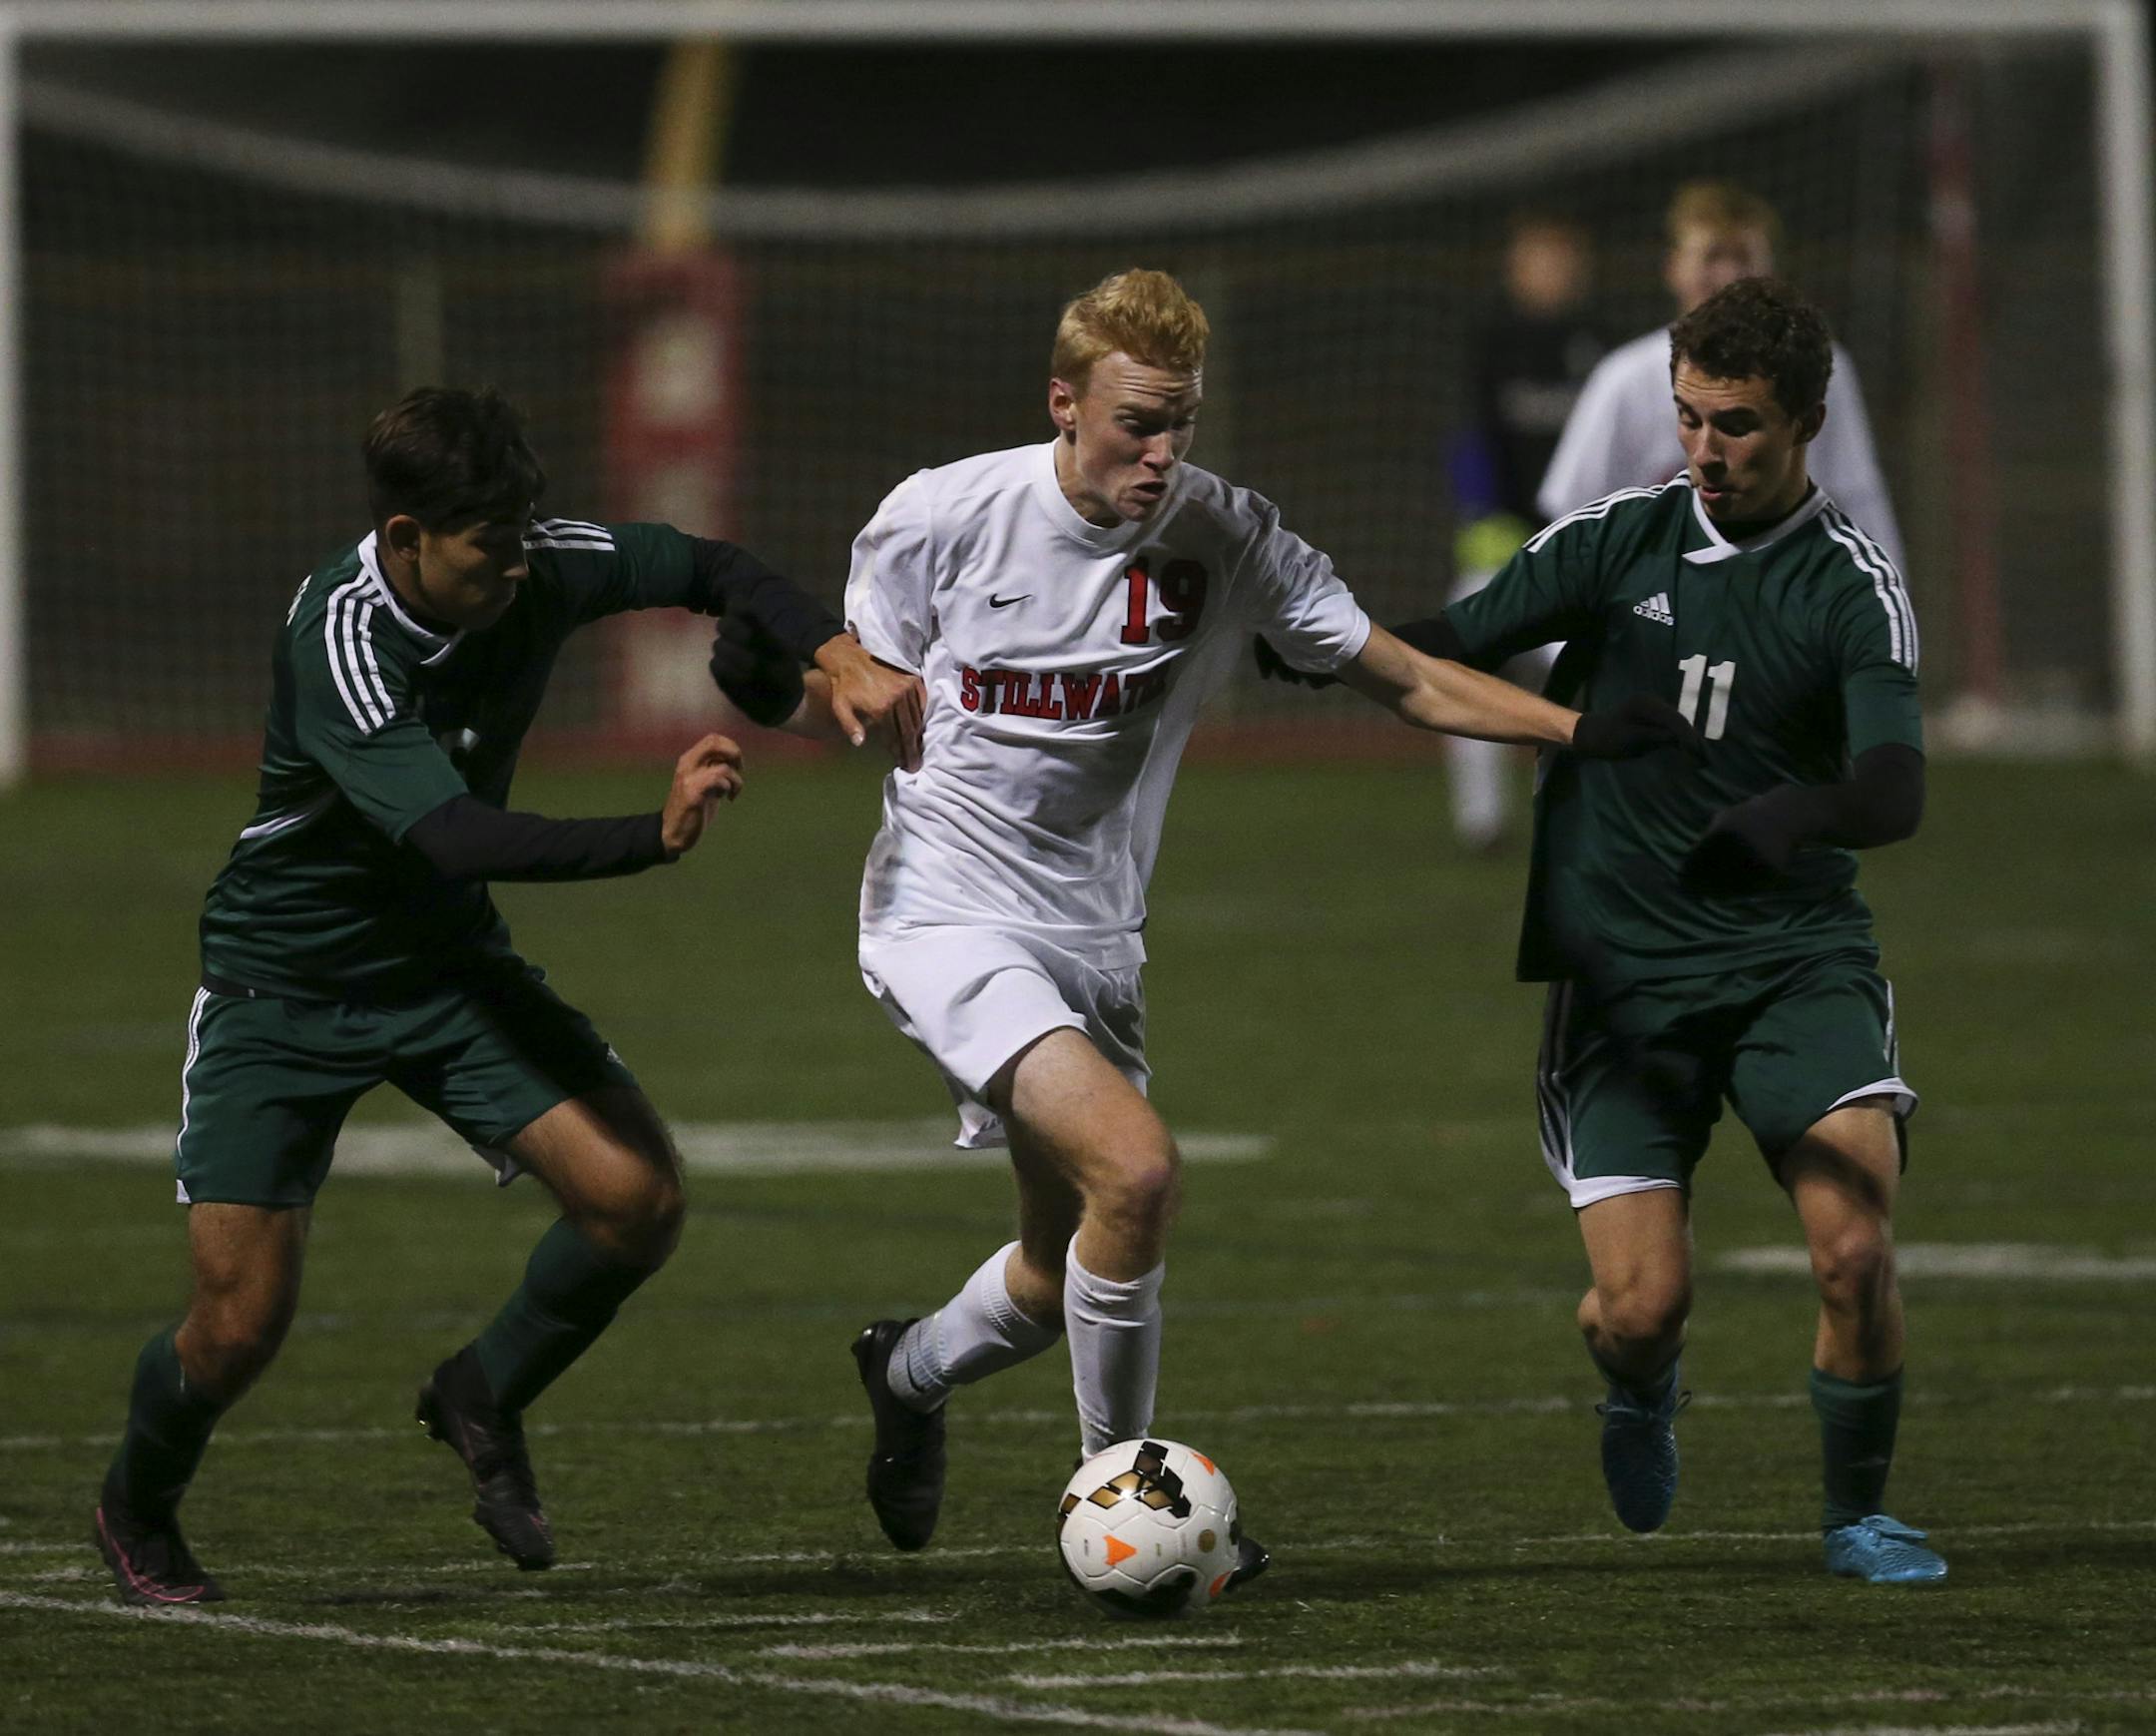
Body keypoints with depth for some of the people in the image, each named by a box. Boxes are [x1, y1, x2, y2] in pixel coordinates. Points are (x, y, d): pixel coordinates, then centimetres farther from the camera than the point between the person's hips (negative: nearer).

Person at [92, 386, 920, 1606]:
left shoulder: (537, 570, -14)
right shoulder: (339, 636, -31)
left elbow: (709, 570, 3)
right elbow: (452, 837, -40)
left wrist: (837, 652, -15)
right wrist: (655, 837, -50)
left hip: (449, 971, 5)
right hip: (284, 991, -5)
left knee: (640, 1198, -14)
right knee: (240, 1328, -7)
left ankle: (486, 1398, 14)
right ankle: (139, 1512, 26)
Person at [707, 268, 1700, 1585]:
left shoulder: (1228, 539, -5)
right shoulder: (941, 519, -11)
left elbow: (1407, 679, -1)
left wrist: (1582, 732, -14)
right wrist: (773, 691, -19)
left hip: (1095, 936, 5)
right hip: (950, 916, -5)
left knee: (1066, 1269, 15)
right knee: (1135, 1171, -25)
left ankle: (910, 1375, 49)